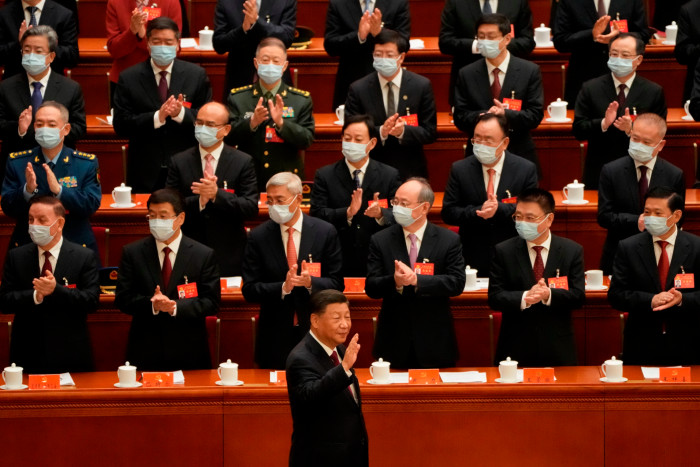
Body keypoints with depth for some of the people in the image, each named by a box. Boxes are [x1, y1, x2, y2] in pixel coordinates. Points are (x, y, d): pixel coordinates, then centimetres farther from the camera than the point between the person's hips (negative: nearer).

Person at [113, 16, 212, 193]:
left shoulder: (196, 75, 3)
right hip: (145, 172, -1)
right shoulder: (129, 78, 0)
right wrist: (157, 117, -20)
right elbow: (121, 126, -6)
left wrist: (181, 113, -19)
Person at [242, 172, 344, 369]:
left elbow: (337, 284, -1)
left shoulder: (325, 232, -1)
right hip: (276, 338, 0)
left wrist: (310, 282, -21)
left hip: (316, 331, 0)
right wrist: (283, 288, -20)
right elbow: (249, 290, -3)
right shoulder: (258, 237, 0)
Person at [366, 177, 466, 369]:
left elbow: (457, 283, -9)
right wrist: (395, 282, -24)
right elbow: (371, 288, -2)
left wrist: (416, 280, -22)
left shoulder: (449, 240, 0)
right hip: (394, 342, 1)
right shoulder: (380, 241, 3)